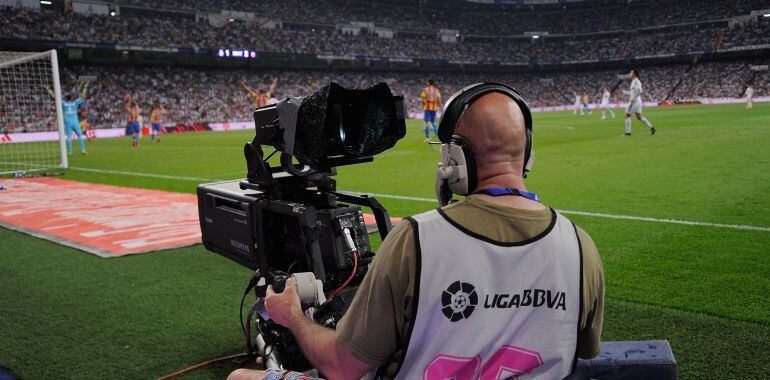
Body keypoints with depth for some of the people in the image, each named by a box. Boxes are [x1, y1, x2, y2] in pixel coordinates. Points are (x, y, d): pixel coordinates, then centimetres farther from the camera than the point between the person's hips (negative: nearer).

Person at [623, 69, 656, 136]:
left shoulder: (636, 81, -12)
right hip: (638, 102, 9)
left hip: (634, 101, -9)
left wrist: (633, 99, -25)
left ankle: (628, 132, 1)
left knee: (627, 115, -1)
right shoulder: (633, 81, 18)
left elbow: (639, 91, -24)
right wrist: (623, 92, 29)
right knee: (639, 117, 9)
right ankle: (651, 127, 3)